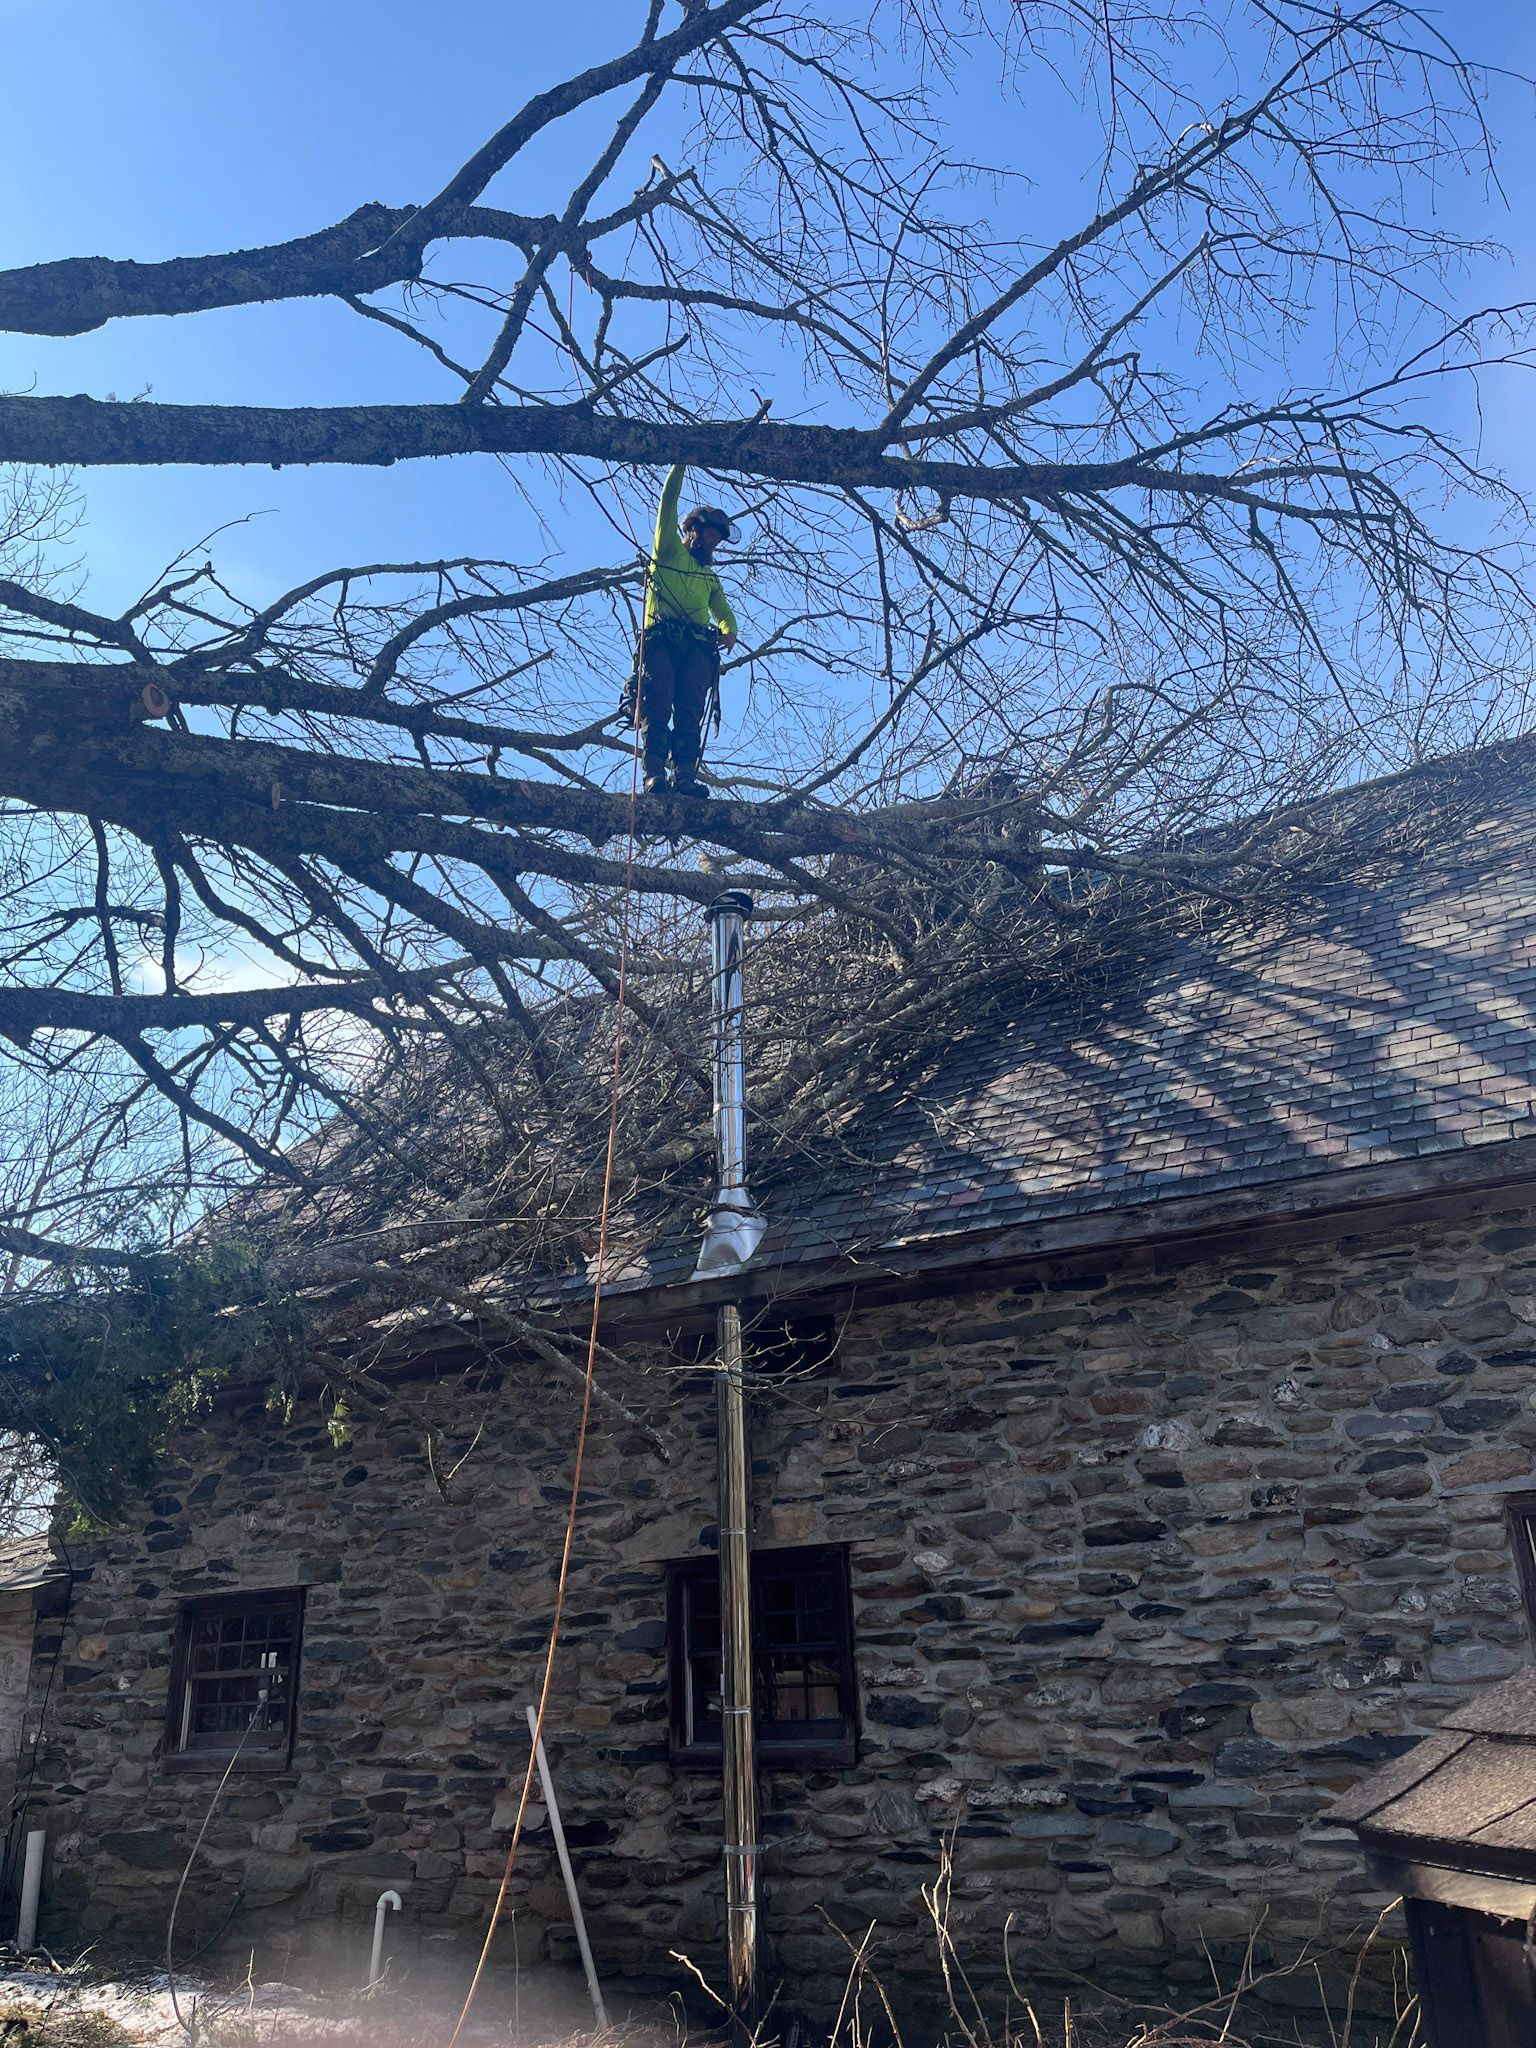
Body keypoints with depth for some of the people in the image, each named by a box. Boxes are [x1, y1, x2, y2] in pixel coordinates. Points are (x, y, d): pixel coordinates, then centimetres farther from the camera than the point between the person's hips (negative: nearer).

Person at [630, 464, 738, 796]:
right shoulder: (670, 550, 23)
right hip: (661, 639, -3)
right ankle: (655, 772, -30)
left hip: (697, 646, 4)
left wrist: (729, 632, 2)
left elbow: (724, 612, 26)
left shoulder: (711, 578, 36)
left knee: (690, 712, -14)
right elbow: (668, 503, 16)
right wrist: (681, 463, 15)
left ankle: (685, 775, -28)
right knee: (658, 706, -19)